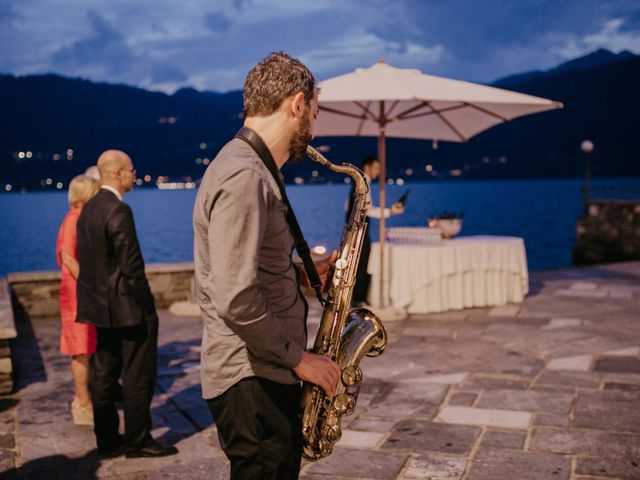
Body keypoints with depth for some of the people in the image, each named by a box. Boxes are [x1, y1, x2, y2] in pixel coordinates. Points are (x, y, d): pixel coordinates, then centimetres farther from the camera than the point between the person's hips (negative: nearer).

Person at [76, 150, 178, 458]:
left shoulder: (88, 208, 10)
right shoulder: (118, 210, -19)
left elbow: (87, 261, 14)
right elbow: (132, 266, -21)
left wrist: (97, 297, 17)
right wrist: (147, 308, -13)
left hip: (100, 306, 9)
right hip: (125, 307, -9)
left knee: (104, 373, 14)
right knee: (138, 376, 1)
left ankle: (106, 439, 23)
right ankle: (138, 441, 8)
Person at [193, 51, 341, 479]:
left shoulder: (252, 170, 14)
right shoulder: (243, 177, -20)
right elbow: (236, 300, -26)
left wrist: (303, 273, 10)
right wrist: (297, 357, -16)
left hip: (267, 370, 10)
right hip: (252, 379, -10)